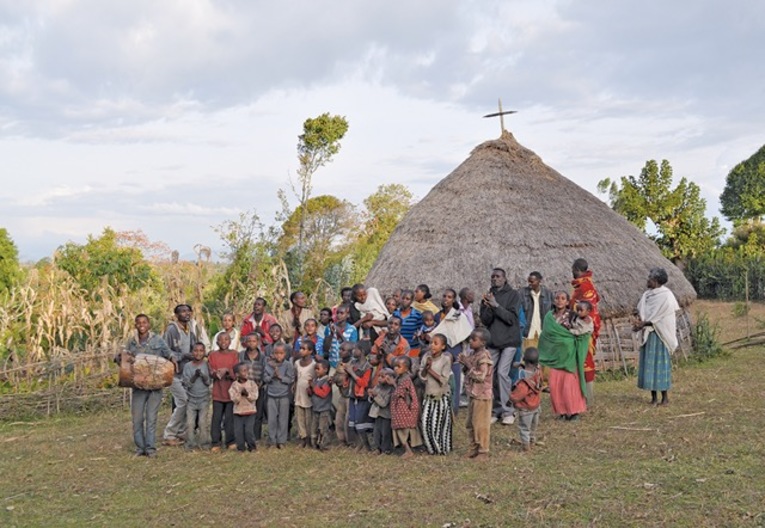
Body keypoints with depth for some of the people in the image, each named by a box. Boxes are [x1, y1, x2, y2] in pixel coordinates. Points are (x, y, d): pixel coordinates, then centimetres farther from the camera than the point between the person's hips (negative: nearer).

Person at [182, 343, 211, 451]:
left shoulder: (206, 365, -2)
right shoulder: (188, 366, -2)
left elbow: (209, 382, -4)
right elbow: (187, 383, -7)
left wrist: (203, 376, -22)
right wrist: (195, 376, -21)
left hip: (204, 398, -1)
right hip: (191, 398, 1)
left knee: (202, 422, -5)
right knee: (190, 423, -3)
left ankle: (204, 443, 7)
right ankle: (190, 444, 7)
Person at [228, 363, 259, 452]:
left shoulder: (252, 383, 0)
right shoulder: (234, 385, -2)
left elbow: (254, 397, -8)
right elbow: (234, 399, -10)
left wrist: (247, 394, -21)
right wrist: (240, 393, -23)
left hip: (250, 411, -1)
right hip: (238, 411, 1)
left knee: (249, 430, -6)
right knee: (238, 431, 0)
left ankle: (251, 446, 11)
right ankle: (241, 447, 15)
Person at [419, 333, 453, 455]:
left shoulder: (446, 359, -12)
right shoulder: (426, 356, 0)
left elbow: (443, 380, -16)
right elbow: (422, 376, -3)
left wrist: (430, 370, -15)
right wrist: (426, 367, -20)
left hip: (442, 396, -4)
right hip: (429, 395, 4)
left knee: (438, 423, -1)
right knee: (425, 422, 2)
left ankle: (441, 448, 16)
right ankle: (431, 447, 19)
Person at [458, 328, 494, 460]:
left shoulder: (484, 357, -19)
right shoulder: (472, 354, 7)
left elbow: (480, 376, -25)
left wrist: (468, 364, -21)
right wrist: (464, 363, -3)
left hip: (482, 396, -9)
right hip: (472, 394, 9)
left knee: (481, 425, 0)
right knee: (471, 424, 17)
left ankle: (483, 451, 9)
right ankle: (474, 448, 28)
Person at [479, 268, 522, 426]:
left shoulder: (513, 295, -1)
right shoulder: (487, 296, 9)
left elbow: (511, 318, -11)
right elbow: (484, 320, 1)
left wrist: (496, 305, -19)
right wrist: (488, 307, -17)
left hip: (509, 341, -4)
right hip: (492, 341, 4)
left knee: (502, 373, -15)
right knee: (489, 375, 1)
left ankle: (507, 411, -6)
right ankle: (495, 410, 12)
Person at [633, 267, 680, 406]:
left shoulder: (665, 295, -12)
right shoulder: (647, 294, 10)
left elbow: (657, 318, -16)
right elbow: (641, 311, 9)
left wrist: (642, 324, -16)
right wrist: (639, 321, -11)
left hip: (660, 335, -7)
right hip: (648, 334, 7)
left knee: (660, 363, -3)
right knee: (649, 364, 7)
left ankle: (665, 396, 7)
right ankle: (653, 397, 15)